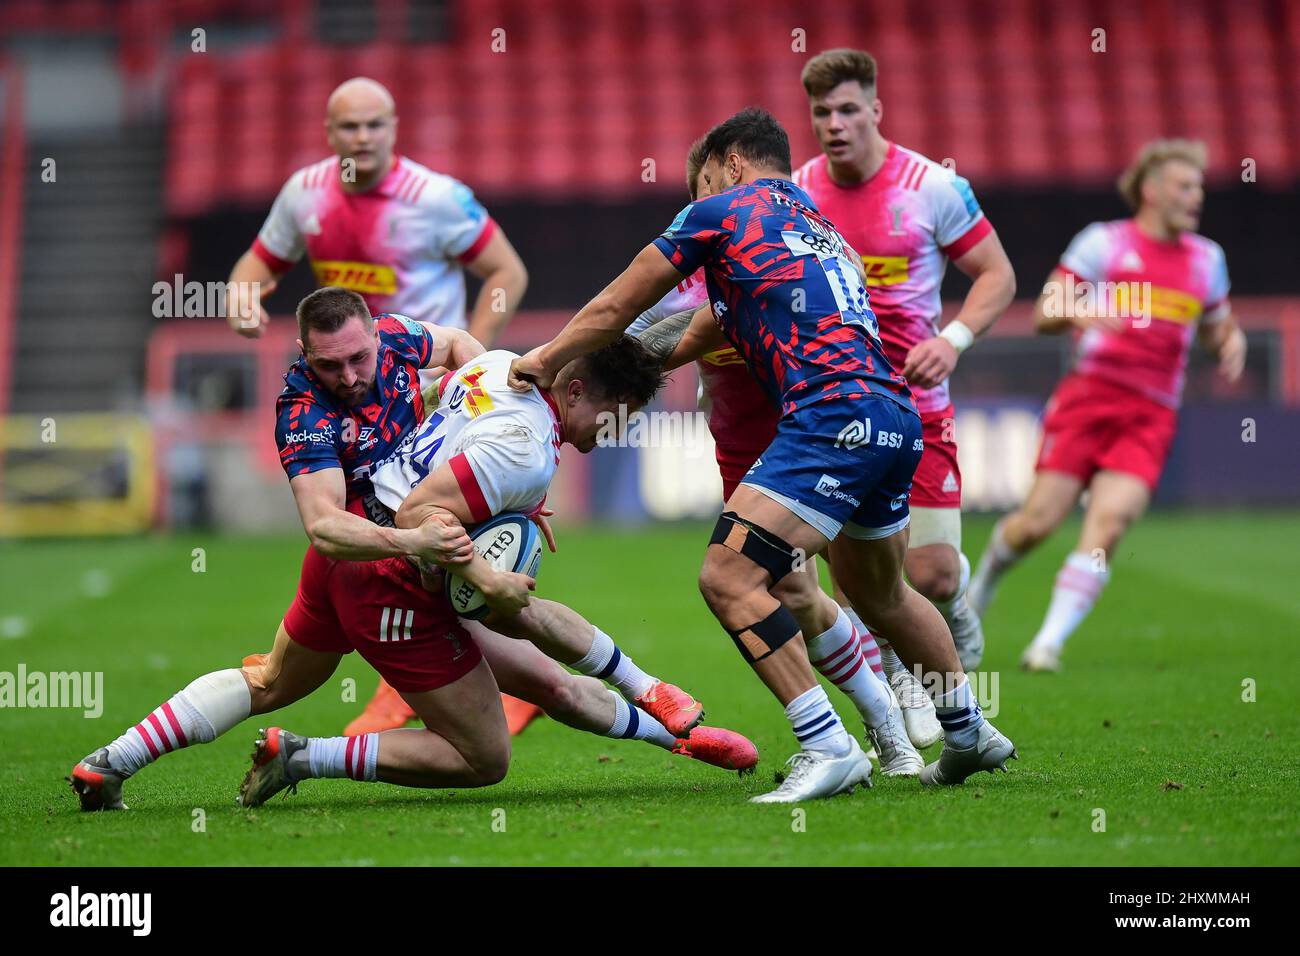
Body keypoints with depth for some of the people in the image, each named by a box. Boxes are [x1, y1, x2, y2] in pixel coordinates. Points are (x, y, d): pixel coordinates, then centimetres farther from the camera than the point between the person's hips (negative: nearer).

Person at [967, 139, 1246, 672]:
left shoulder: (1206, 259, 16)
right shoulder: (1103, 242, 4)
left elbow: (1217, 329, 28)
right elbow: (1043, 315, 2)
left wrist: (1232, 344, 4)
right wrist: (1077, 311, -20)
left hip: (1150, 416, 2)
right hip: (1089, 394, -2)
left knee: (1110, 522, -19)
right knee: (1040, 520, -9)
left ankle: (1049, 642, -16)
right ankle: (985, 577, 24)